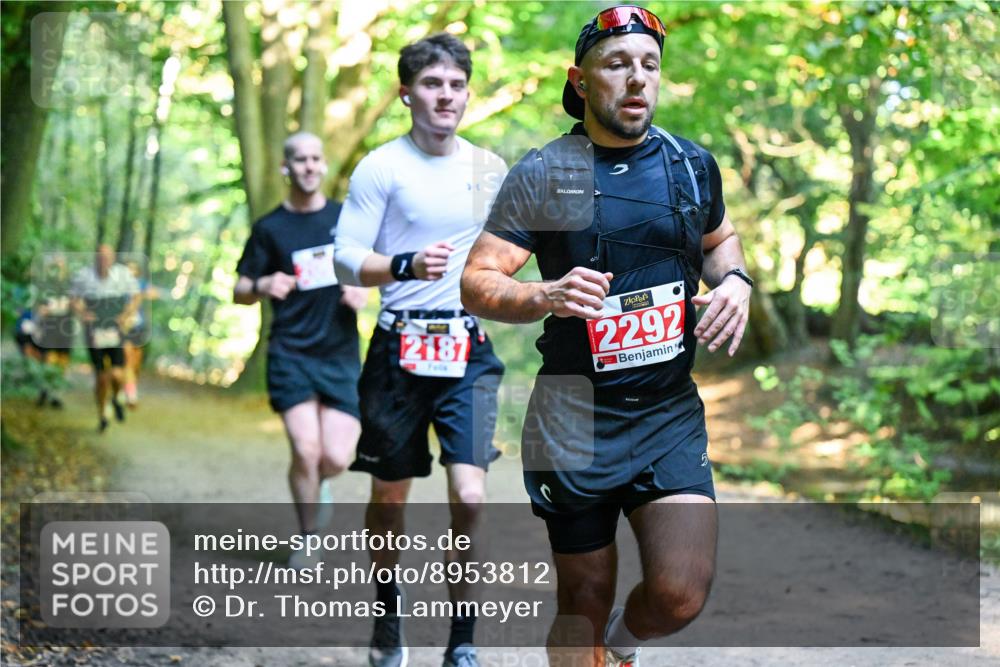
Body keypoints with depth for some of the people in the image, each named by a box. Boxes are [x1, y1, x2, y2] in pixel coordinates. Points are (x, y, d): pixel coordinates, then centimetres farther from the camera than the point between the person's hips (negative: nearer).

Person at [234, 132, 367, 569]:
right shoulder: (270, 229, 3)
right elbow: (239, 291, 7)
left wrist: (363, 293, -3)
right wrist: (263, 287, -16)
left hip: (342, 355, 2)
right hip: (291, 353, -1)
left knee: (337, 458, -7)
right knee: (306, 449, -13)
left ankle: (317, 484, 31)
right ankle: (308, 540, 8)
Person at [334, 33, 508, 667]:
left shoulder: (491, 168, 9)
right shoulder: (382, 167, -4)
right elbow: (347, 258, -9)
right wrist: (408, 266, -25)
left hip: (470, 349, 2)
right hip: (400, 348, -2)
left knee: (470, 497, -11)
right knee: (390, 495, 9)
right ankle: (389, 614, 34)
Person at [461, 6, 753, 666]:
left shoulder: (694, 165, 8)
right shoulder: (542, 174, -3)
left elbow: (720, 237, 28)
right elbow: (476, 284, -6)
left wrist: (736, 280, 5)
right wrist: (546, 295, -25)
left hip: (672, 415, 2)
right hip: (575, 421, -2)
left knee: (680, 593, -12)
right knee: (584, 604, 4)